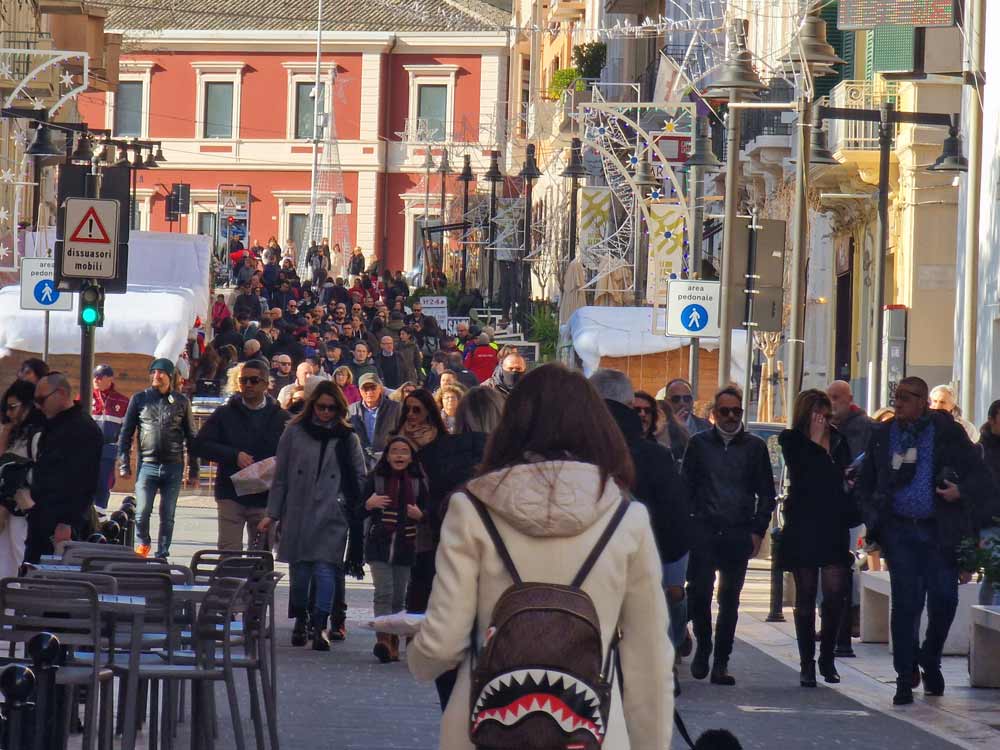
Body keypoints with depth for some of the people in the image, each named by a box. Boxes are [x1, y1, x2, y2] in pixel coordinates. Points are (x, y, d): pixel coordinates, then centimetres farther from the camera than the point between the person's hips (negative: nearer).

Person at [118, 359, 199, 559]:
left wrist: (193, 471, 8)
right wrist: (124, 464, 1)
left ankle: (162, 555, 13)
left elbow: (190, 437, 11)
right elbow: (126, 433, 8)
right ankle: (143, 543, 19)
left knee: (167, 517, 3)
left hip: (173, 467, 1)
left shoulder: (181, 401, 7)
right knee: (142, 513, -7)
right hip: (147, 465, -1)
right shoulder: (140, 399, 6)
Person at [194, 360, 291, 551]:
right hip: (231, 495, -1)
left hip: (265, 498, 1)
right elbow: (200, 445, 1)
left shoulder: (281, 418, 7)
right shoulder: (225, 414, 7)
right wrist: (234, 455, -12)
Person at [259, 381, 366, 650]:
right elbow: (280, 477, 9)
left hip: (331, 517, -2)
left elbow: (360, 478, 10)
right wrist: (272, 514, 6)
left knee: (325, 568, -11)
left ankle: (320, 625, -12)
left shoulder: (347, 438, 5)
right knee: (299, 569, 7)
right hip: (298, 514, 2)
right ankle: (300, 620, 21)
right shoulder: (294, 433, 7)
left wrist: (348, 503, -3)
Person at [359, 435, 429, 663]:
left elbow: (429, 513, 13)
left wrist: (420, 515, -9)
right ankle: (383, 639, -22)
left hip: (406, 547, 2)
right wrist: (369, 505, -14)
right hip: (379, 545, -2)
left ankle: (393, 642, 14)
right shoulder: (375, 479, 4)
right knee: (384, 592, -14)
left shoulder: (419, 482, 7)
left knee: (399, 597, 6)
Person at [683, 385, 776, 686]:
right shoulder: (699, 443, 9)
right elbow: (686, 487, 8)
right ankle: (702, 647, 11)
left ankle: (721, 663, 8)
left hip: (739, 534, 0)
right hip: (703, 532, 0)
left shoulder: (755, 447, 9)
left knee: (730, 599, 2)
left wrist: (758, 531, 0)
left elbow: (766, 493, 10)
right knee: (698, 592, -10)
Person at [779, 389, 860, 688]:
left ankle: (827, 657, 10)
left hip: (834, 526, 3)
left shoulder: (838, 440, 11)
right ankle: (807, 663, 8)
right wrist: (816, 442, -12)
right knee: (806, 596, 2)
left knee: (836, 593, -6)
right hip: (803, 526, -3)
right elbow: (803, 477, -14)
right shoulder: (791, 441, -1)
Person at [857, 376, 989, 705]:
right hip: (899, 532, 1)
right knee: (905, 603, -1)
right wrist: (873, 518, 2)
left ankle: (930, 662, 25)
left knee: (944, 601, 0)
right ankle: (906, 678, 5)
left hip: (939, 532, -1)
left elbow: (980, 477, 2)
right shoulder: (882, 435, 9)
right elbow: (866, 483, 17)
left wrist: (962, 491, -17)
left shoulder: (948, 433, 1)